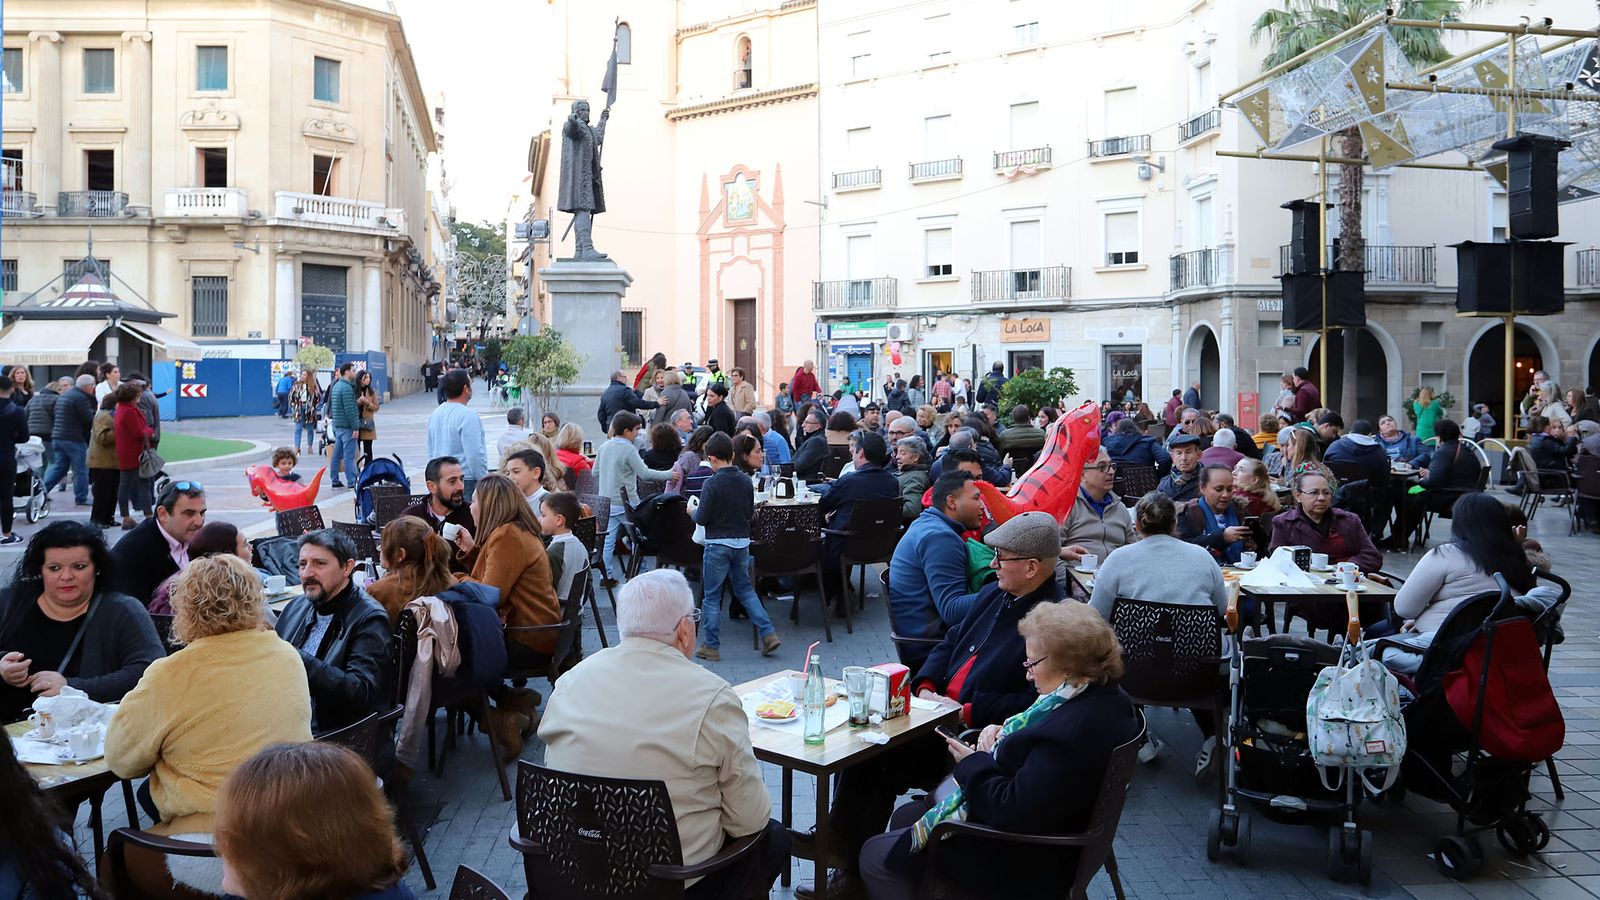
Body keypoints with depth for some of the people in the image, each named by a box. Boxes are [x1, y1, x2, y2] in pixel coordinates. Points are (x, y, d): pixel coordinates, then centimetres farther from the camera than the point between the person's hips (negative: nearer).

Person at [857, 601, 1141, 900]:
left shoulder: (1070, 734, -35)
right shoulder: (1107, 696, -3)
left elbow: (1012, 812, -33)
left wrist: (972, 764, -17)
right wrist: (1005, 731, -3)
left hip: (1022, 864, -11)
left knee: (875, 855, 0)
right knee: (904, 816, 23)